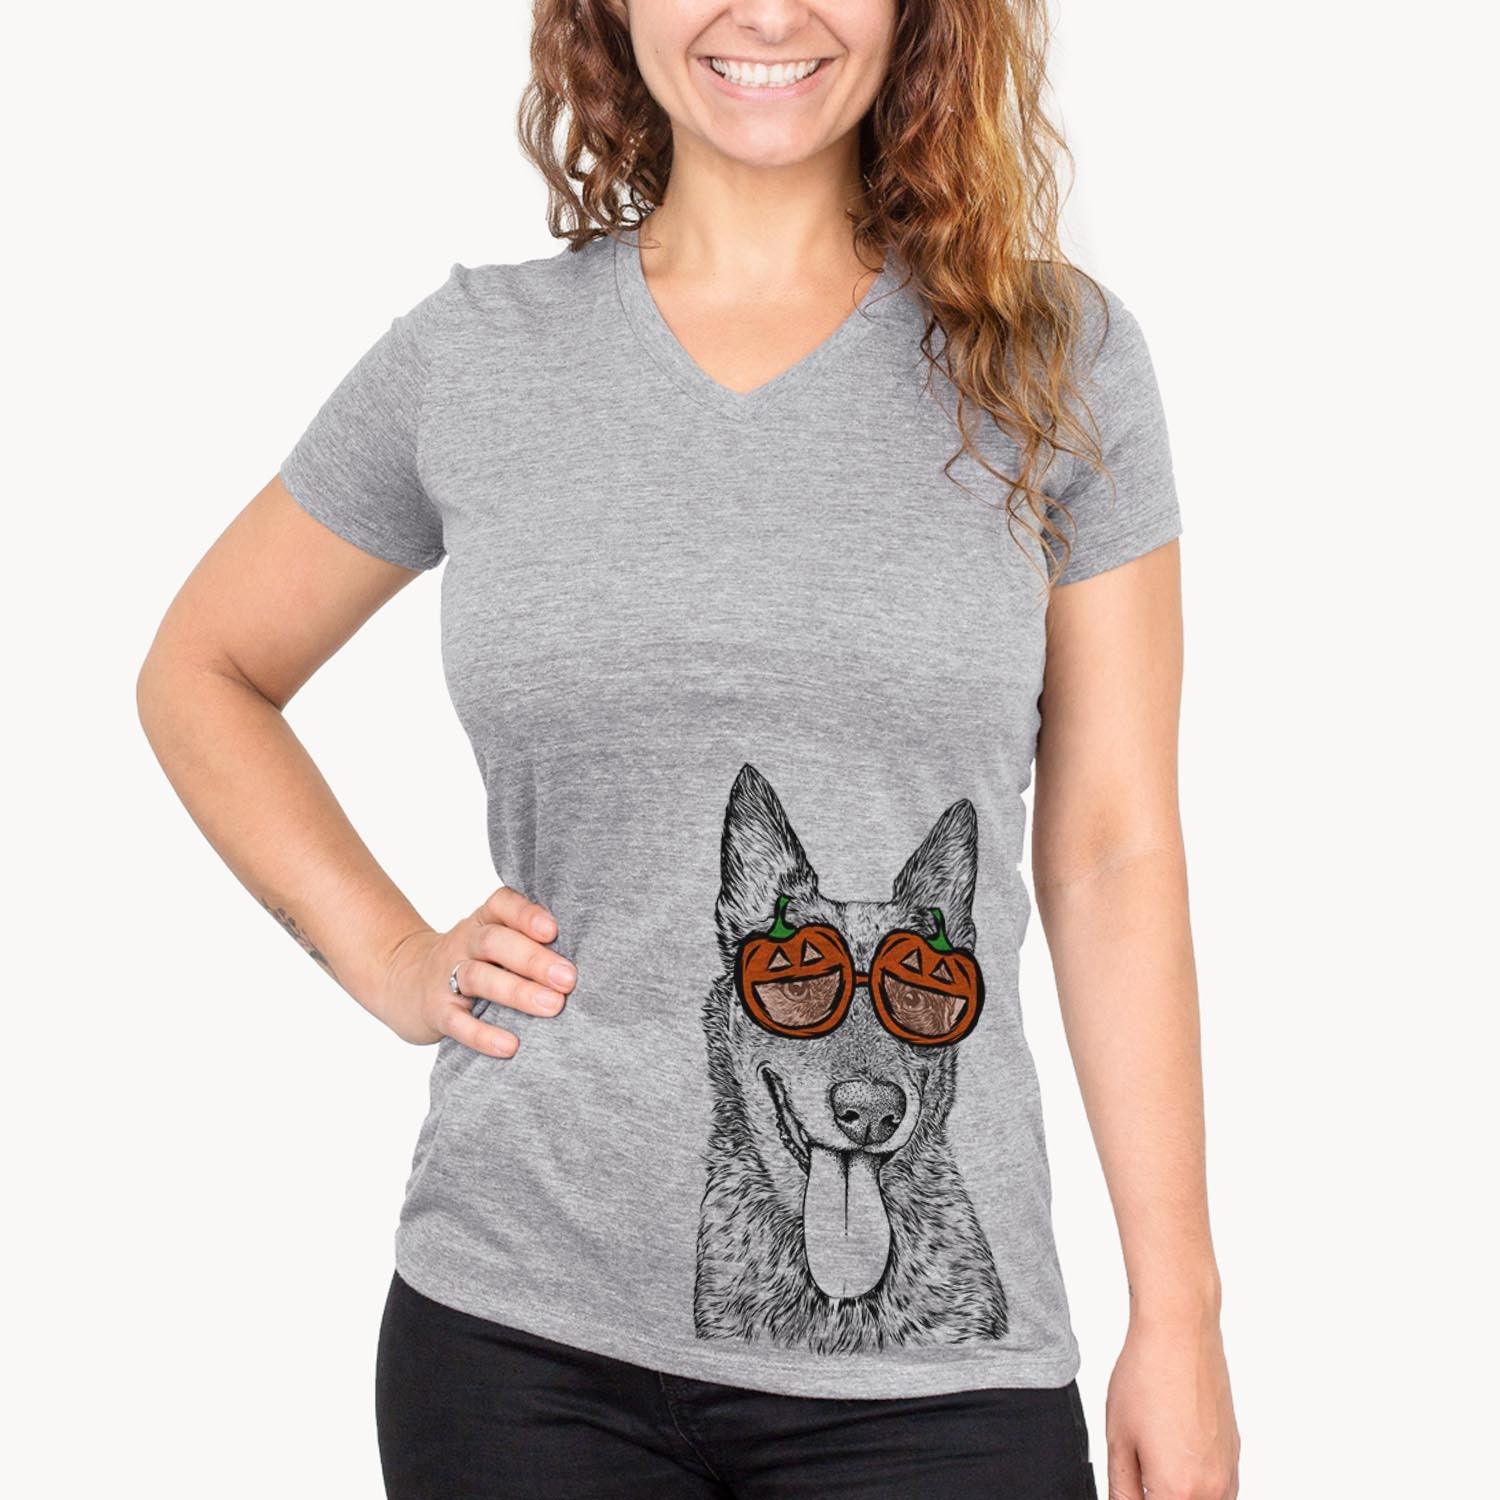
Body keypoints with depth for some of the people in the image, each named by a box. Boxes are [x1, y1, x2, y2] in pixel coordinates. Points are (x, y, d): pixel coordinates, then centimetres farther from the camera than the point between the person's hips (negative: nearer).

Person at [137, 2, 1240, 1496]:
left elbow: (1114, 861, 0)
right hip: (525, 1331, 1)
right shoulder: (473, 357, 2)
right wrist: (390, 959, 2)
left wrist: (1177, 1317, -1)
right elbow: (200, 675, 16)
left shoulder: (1054, 354, 0)